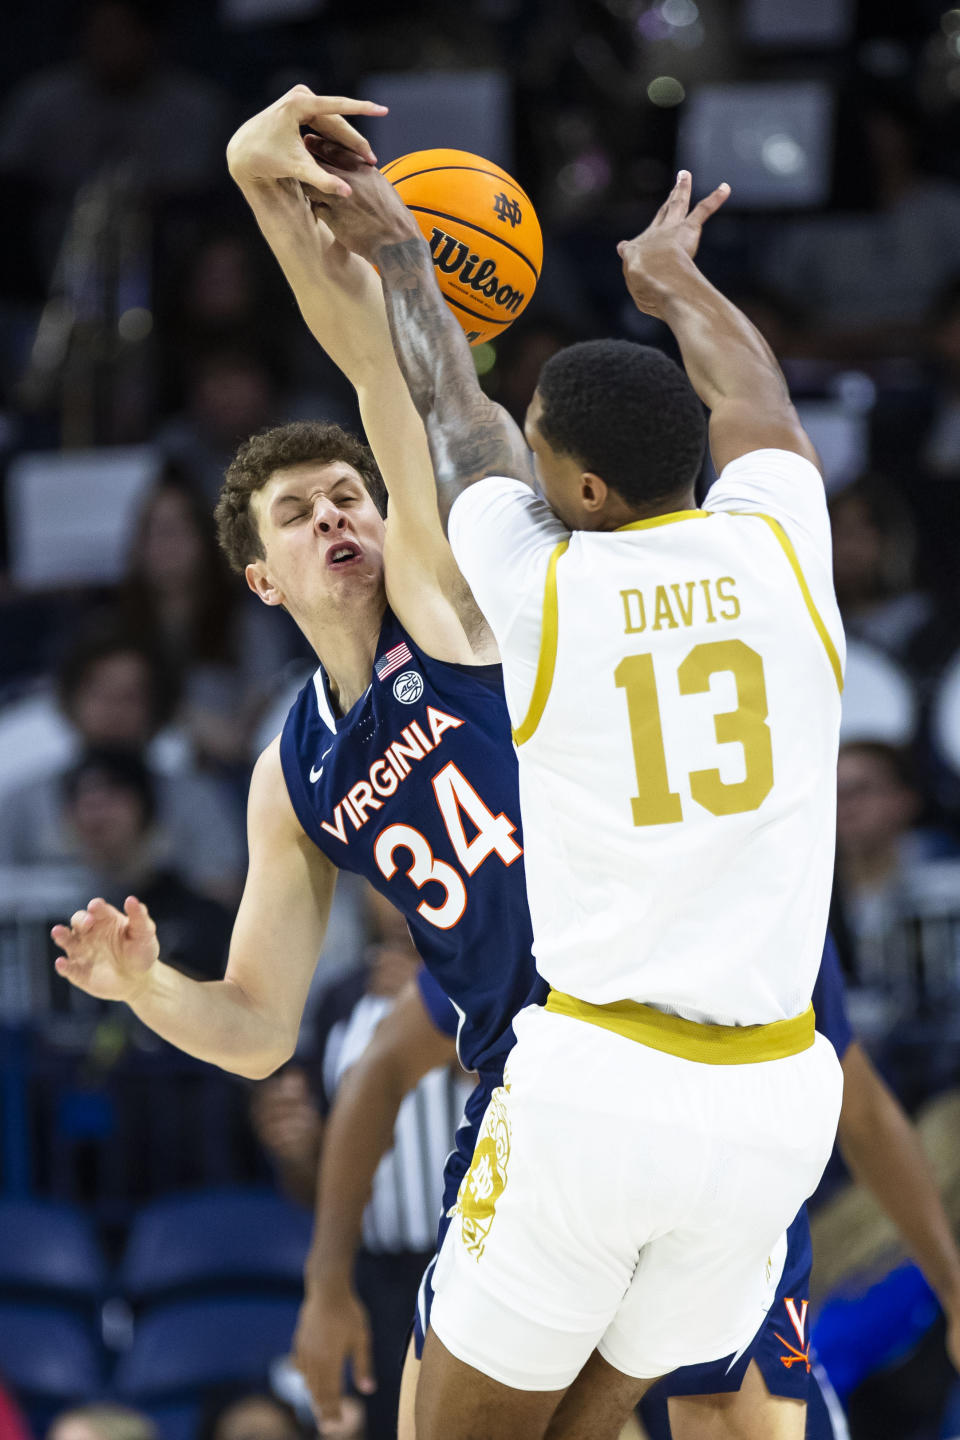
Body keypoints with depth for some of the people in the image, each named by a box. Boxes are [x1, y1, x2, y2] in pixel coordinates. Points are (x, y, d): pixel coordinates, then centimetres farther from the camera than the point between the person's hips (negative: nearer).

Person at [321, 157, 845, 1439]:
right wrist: (671, 276, 45)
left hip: (594, 1086, -3)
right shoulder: (777, 551, 0)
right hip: (776, 1101, 3)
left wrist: (398, 252, 35)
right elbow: (751, 393, 24)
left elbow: (449, 409, 16)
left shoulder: (539, 587, -5)